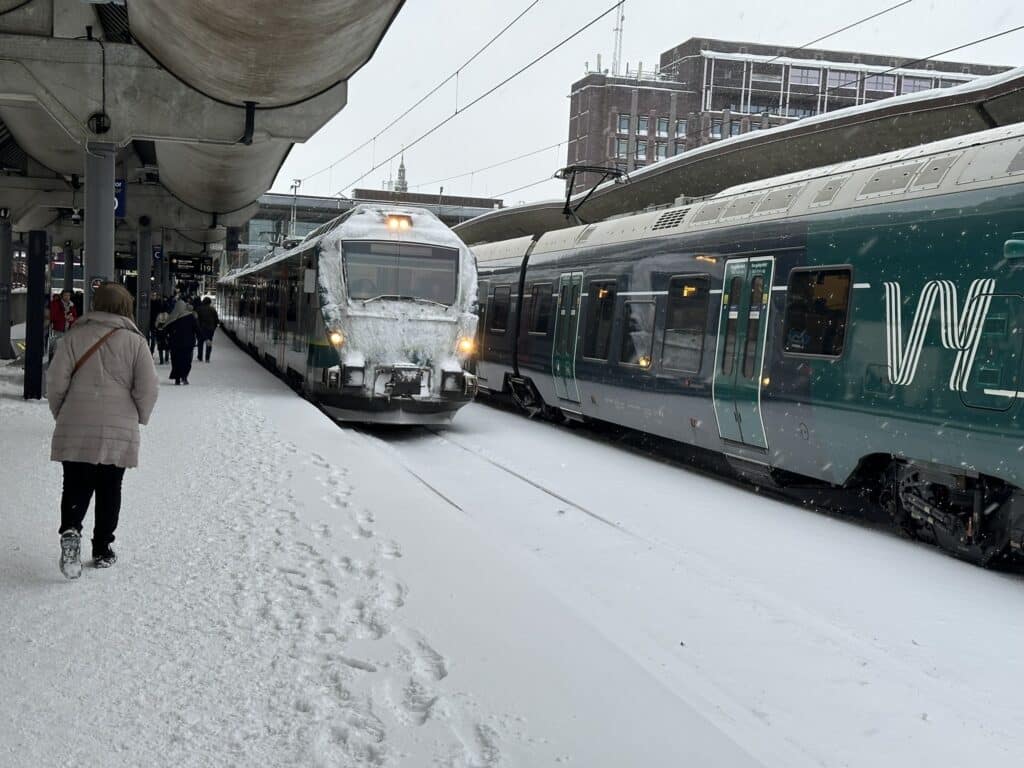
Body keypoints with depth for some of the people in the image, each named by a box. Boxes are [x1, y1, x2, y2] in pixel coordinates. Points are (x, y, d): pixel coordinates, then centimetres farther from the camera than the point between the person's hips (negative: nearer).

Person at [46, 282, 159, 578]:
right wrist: (138, 418, 10)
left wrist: (61, 413, 12)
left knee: (76, 485, 8)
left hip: (75, 431, 0)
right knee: (109, 490, 12)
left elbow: (56, 379, -4)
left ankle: (70, 530, -18)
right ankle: (102, 550, 17)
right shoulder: (134, 340, -3)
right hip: (118, 431, 0)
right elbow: (148, 387, -6)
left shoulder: (76, 335, -1)